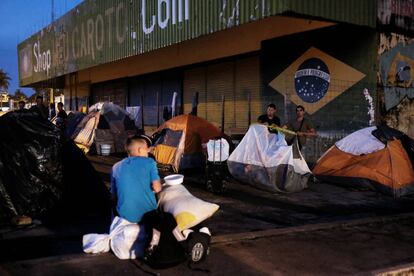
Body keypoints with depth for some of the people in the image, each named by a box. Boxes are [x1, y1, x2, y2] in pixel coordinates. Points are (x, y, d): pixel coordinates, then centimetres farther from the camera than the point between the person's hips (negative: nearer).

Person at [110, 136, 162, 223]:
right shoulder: (149, 162, -4)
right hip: (148, 213, -2)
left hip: (125, 215, 2)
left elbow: (114, 195, 10)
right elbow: (157, 188, -12)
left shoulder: (116, 167, 5)